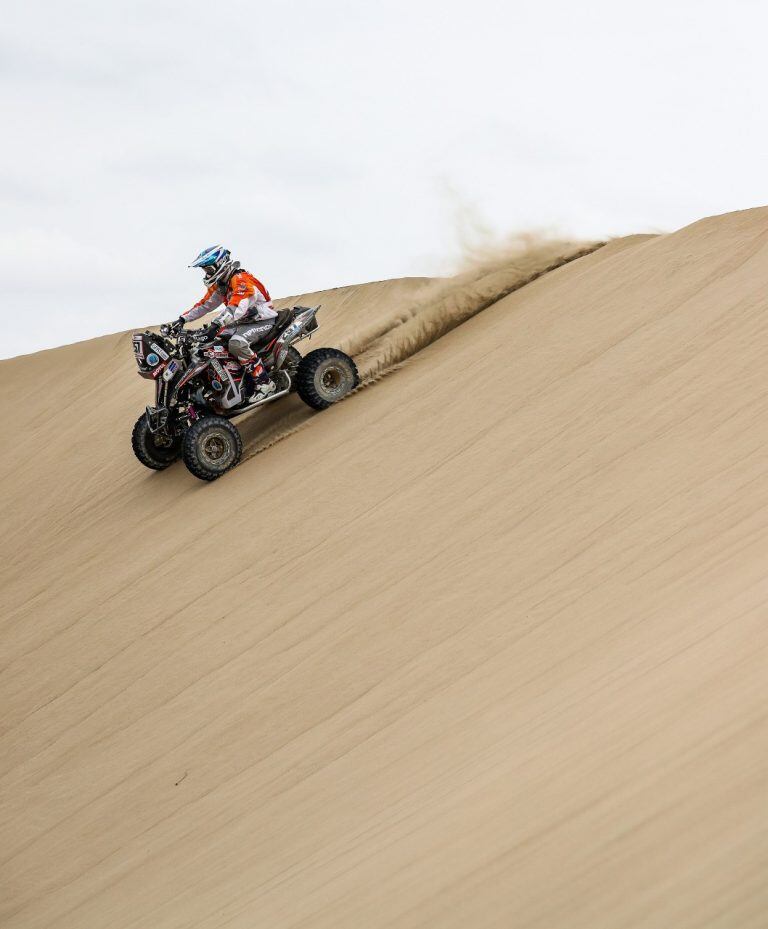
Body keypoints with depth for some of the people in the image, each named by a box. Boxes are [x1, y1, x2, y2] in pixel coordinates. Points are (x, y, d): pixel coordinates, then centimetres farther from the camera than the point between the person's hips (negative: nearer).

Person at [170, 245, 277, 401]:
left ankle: (264, 383, -29)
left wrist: (217, 323, -48)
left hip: (262, 320, -10)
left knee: (236, 343, -35)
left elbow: (236, 308, -36)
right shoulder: (219, 285, 10)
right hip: (243, 322, 10)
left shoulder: (240, 279, -22)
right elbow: (204, 304, 13)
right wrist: (183, 319, 1)